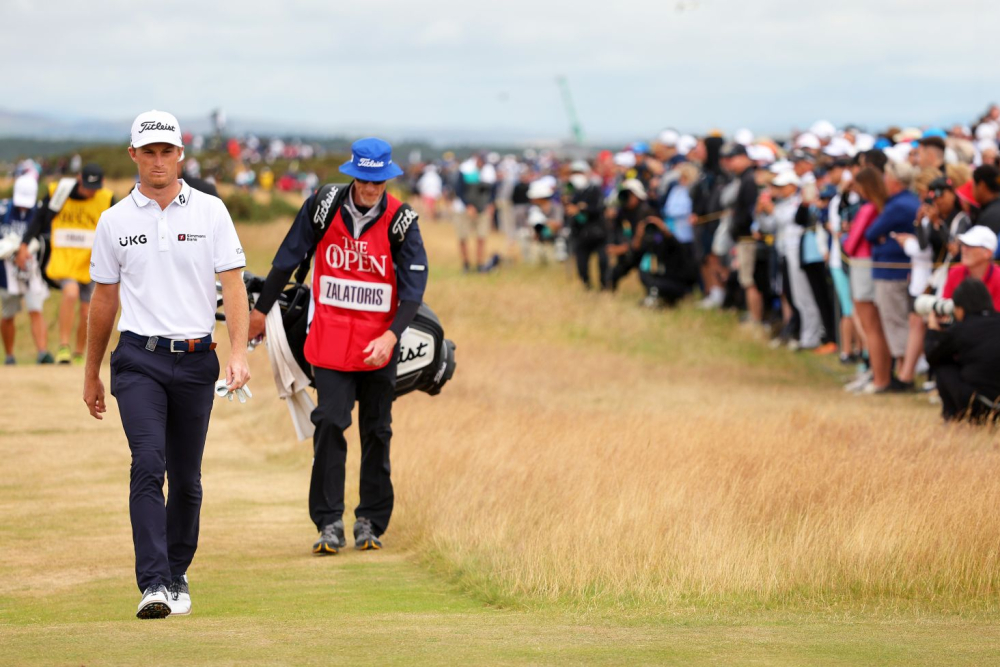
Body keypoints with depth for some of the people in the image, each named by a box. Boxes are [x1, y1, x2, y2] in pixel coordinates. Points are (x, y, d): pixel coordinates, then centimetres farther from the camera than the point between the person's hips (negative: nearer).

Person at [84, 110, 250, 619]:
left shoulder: (210, 211, 3)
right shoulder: (115, 221, 6)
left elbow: (233, 284, -1)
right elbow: (104, 299, 14)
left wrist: (239, 353, -14)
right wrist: (91, 374, 17)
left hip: (196, 360, 1)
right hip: (139, 360, -1)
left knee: (186, 477, 8)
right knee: (148, 465, -17)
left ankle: (177, 577, 25)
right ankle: (153, 585, -22)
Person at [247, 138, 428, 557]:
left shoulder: (399, 222, -7)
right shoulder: (324, 208, -4)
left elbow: (414, 287, -9)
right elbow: (287, 261, 7)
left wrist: (391, 336, -23)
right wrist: (261, 311, 13)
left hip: (378, 344, 0)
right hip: (330, 338, 0)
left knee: (376, 431, 7)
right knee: (329, 424, -9)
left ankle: (371, 521, 16)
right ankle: (329, 524, -7)